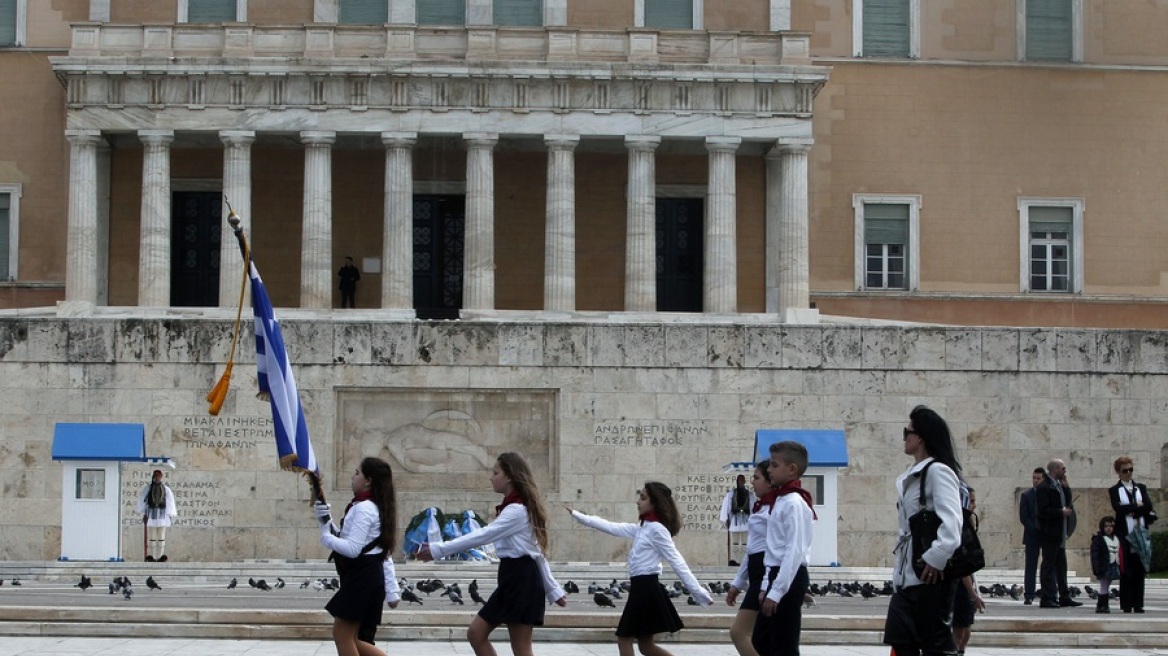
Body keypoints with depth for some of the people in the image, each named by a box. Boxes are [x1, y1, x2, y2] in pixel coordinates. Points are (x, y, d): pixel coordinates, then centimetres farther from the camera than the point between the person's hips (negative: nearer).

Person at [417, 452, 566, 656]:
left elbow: (481, 536, -22)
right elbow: (537, 552, 18)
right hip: (513, 579, 11)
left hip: (522, 580, -11)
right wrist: (553, 589, 18)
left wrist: (437, 549, -22)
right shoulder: (519, 508, 18)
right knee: (476, 633, 10)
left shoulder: (517, 511, -15)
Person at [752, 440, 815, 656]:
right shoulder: (781, 500, 15)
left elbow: (795, 552, -22)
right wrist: (767, 586, 16)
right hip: (777, 576, 10)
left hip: (789, 580, -10)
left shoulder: (794, 504, -15)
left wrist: (776, 592, -23)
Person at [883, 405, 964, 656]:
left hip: (930, 574, -10)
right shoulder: (913, 475, 18)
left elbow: (952, 522, -23)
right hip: (908, 574, 10)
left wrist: (936, 560, -24)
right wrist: (900, 556, 11)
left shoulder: (938, 471, -12)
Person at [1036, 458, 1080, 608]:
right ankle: (1047, 598, -4)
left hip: (1060, 533, 10)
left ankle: (1064, 597, 17)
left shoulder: (1059, 485, 14)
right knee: (1049, 565, -6)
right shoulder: (1045, 487, -15)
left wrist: (1065, 486, 2)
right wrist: (1061, 512, -18)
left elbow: (1068, 503, 12)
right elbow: (1043, 511, -21)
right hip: (1050, 532, -9)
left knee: (1061, 565, 12)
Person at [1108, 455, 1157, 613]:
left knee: (1140, 570, 2)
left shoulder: (1141, 488, 15)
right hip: (1124, 534, -3)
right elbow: (1118, 508, -12)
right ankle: (1126, 605, 0)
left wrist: (1131, 511, -11)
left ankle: (1138, 604, 5)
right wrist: (1138, 506, -7)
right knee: (1126, 571, -4)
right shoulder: (1114, 490, 5)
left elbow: (1148, 506, 0)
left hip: (1140, 533, 3)